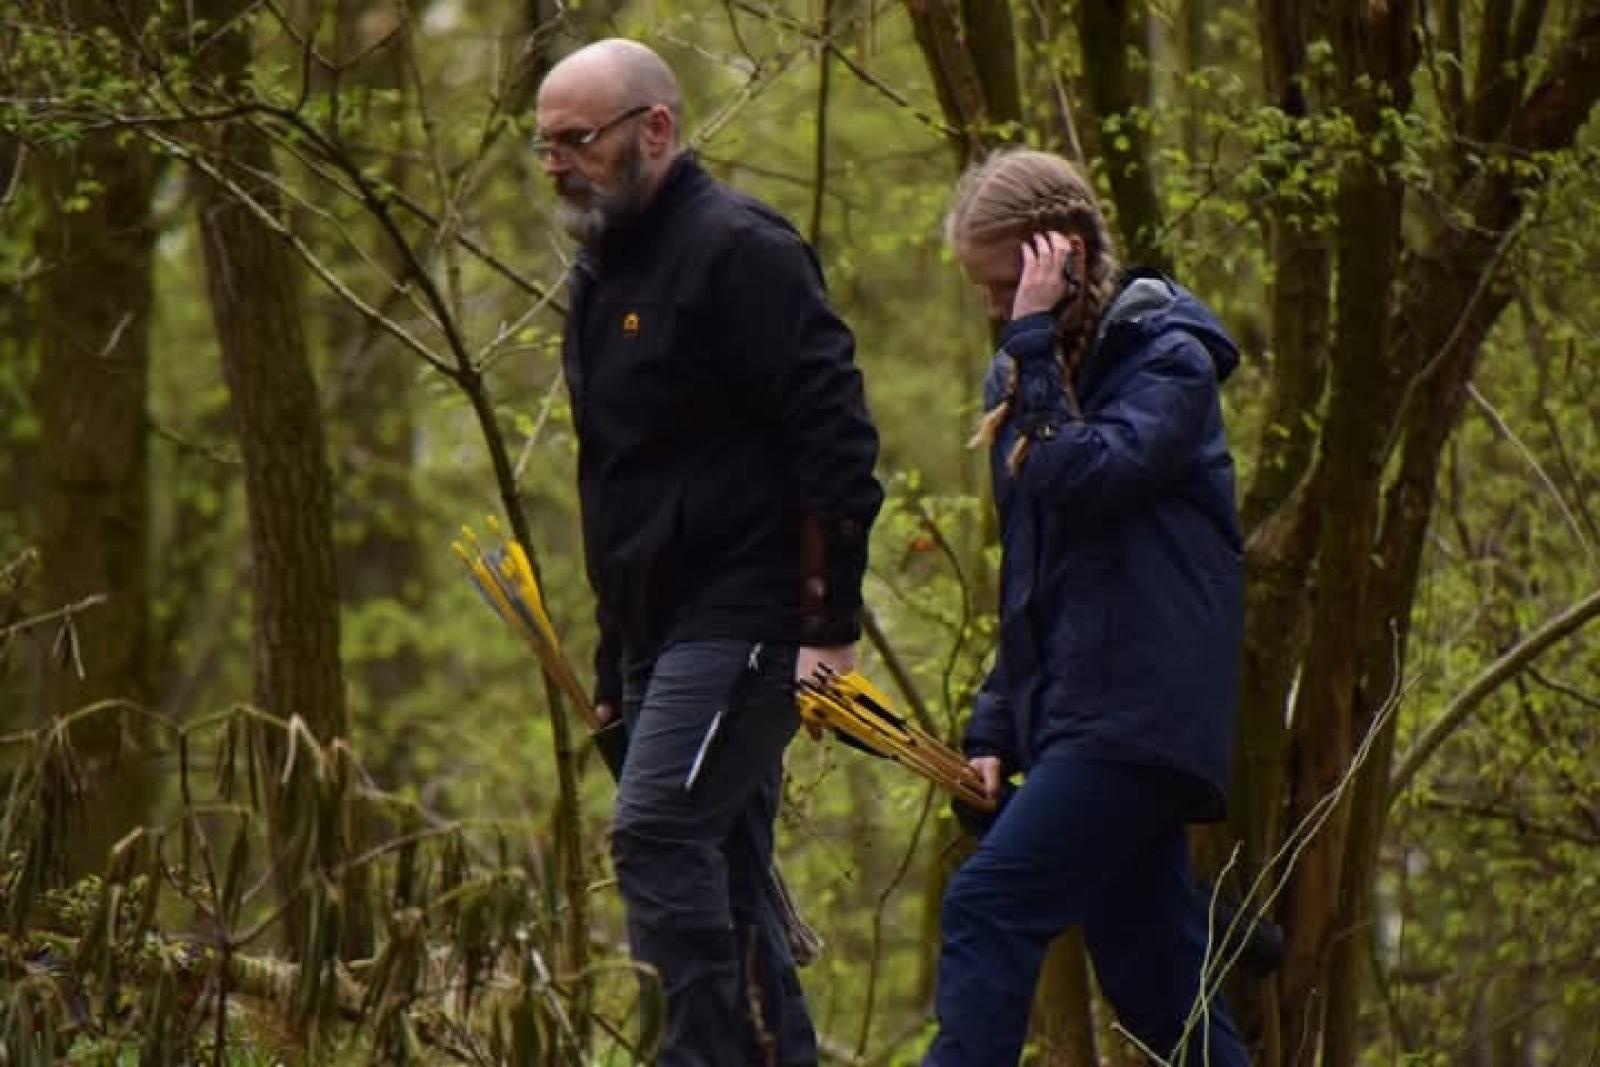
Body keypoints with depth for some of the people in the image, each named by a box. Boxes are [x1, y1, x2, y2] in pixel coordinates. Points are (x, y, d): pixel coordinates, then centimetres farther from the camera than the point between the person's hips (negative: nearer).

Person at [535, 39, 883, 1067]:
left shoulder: (737, 250, -10)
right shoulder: (603, 271, 19)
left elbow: (836, 439, -16)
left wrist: (832, 624, -20)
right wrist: (614, 666, 22)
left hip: (742, 622, -10)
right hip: (662, 630, 10)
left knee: (658, 836, -19)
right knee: (725, 871, 9)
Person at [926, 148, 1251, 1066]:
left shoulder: (1169, 360, -6)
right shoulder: (1035, 372, 18)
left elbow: (1078, 479, -24)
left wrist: (1037, 340, -18)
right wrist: (996, 730, 15)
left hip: (1138, 708, -9)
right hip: (1070, 714, 9)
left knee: (988, 909, -19)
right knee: (1155, 975, 7)